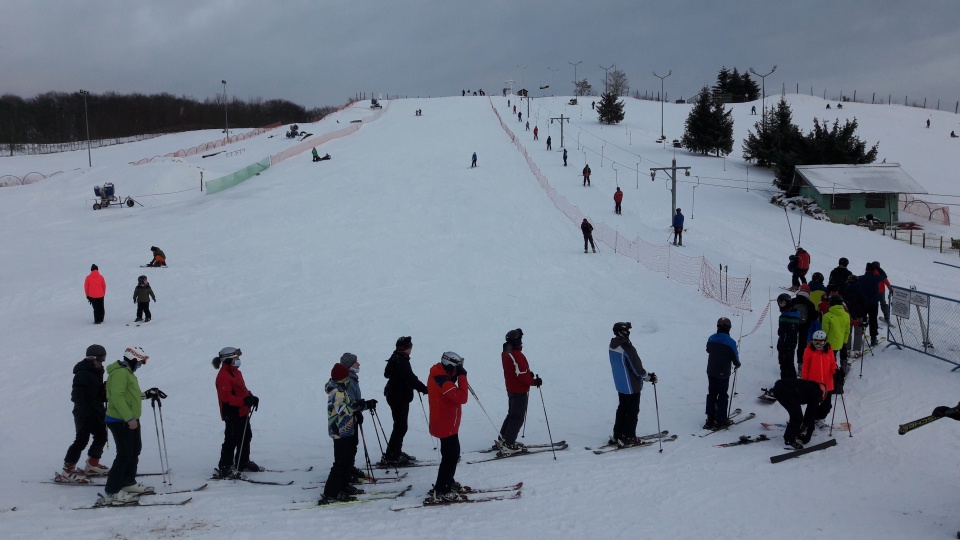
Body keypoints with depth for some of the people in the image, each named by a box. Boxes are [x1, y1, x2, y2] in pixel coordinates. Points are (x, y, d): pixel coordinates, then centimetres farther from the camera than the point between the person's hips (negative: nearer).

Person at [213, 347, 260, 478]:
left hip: (242, 412, 10)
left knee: (246, 436, 18)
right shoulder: (223, 376, -18)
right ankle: (224, 467, 3)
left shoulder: (236, 372, 13)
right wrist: (244, 401, -31)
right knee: (232, 440, -6)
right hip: (232, 414, -10)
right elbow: (226, 397, -26)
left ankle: (243, 462, 32)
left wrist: (251, 397, 3)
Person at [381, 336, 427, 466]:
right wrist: (424, 389, -24)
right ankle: (391, 457, 0)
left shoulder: (396, 358, 8)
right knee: (400, 427, -5)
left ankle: (396, 452, 30)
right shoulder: (401, 361, -22)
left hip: (394, 396, 10)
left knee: (400, 426, 19)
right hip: (400, 398, -10)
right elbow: (410, 379, -29)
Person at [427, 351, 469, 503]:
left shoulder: (437, 376, 5)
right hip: (447, 425, -10)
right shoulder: (442, 382, -27)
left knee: (453, 453, 23)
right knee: (450, 456, -3)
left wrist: (457, 377, -3)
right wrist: (462, 377, -27)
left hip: (445, 423, 10)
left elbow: (453, 394, 12)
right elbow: (461, 398, -32)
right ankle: (440, 492, 1)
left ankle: (448, 482, 38)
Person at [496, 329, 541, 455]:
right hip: (520, 391, -9)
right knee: (518, 418, -2)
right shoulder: (517, 355, -25)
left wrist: (528, 374, 6)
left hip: (511, 389, 9)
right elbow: (522, 376, -25)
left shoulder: (505, 353, 5)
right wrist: (534, 382, -13)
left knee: (512, 415, 22)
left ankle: (502, 440, 27)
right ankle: (508, 445, -1)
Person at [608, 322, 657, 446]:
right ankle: (628, 438, 12)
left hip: (620, 384, 8)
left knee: (622, 408, 20)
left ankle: (617, 436, 24)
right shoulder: (627, 348, -28)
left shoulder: (613, 345, -2)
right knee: (632, 411, 6)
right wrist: (649, 377, -4)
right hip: (632, 386, -8)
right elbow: (637, 368, -21)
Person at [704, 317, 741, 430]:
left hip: (711, 372, 4)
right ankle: (720, 420, 7)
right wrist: (737, 364, 12)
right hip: (723, 374, -4)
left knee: (711, 394, 14)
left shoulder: (711, 339, -4)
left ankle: (710, 419, 16)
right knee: (722, 396, 6)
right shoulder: (730, 342, -18)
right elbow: (735, 357, -10)